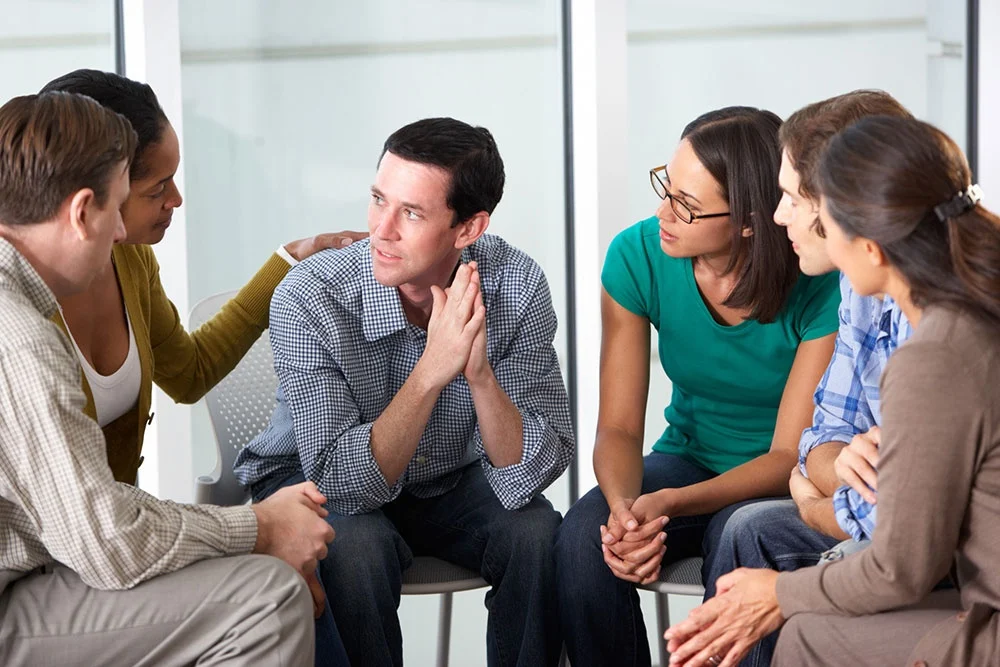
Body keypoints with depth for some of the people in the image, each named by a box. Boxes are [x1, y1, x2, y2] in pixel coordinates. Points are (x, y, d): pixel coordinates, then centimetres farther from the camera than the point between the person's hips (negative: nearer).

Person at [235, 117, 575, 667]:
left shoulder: (515, 285, -20)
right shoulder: (310, 298, -28)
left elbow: (530, 475, -22)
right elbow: (343, 481, -31)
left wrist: (480, 374, -39)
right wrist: (433, 370, -41)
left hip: (453, 479, 3)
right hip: (316, 478, -2)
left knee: (537, 534, -25)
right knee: (357, 545, -33)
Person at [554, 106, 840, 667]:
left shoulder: (821, 286, -22)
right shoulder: (639, 255, -13)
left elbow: (790, 456, -19)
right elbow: (619, 428, -11)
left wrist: (667, 505, -35)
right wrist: (623, 508, -34)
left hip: (779, 483, -3)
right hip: (689, 457, 3)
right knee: (584, 539, -28)